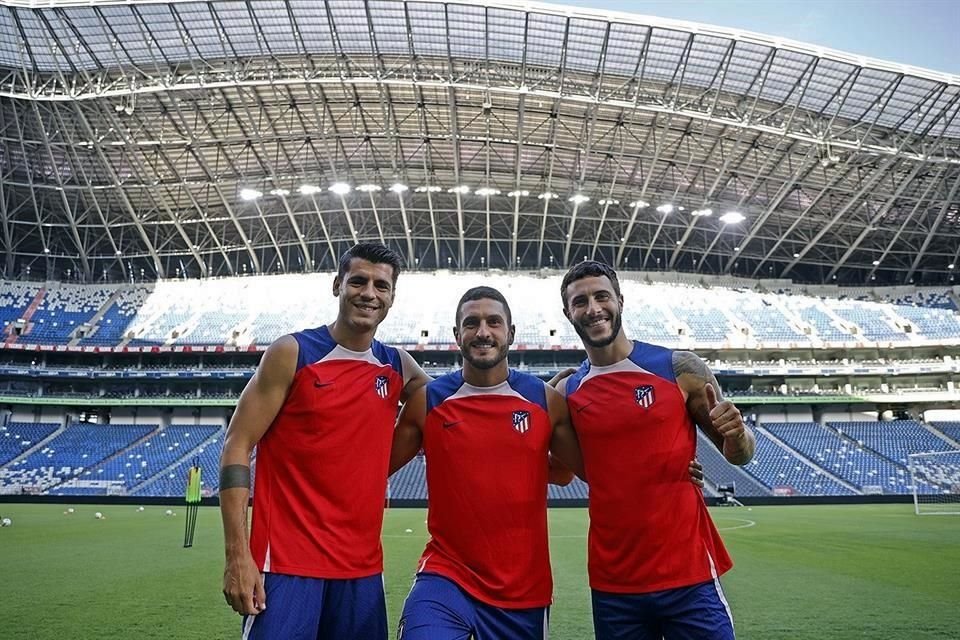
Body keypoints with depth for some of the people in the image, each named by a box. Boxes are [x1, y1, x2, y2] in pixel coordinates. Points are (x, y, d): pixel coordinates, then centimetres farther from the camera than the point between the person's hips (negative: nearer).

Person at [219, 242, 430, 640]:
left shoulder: (398, 368, 5)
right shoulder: (292, 354, -7)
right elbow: (237, 446, -8)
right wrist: (237, 555, -14)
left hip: (362, 566, 5)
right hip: (288, 562, -4)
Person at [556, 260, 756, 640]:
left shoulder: (679, 369, -6)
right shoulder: (566, 393, 1)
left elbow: (739, 455, 3)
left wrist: (737, 436, -19)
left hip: (689, 573, -2)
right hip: (612, 584, 2)